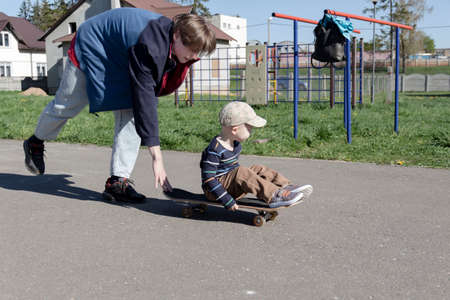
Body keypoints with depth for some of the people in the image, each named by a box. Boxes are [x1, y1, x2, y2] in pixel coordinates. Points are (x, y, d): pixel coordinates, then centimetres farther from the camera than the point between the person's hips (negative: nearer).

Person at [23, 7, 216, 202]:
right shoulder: (149, 46, -42)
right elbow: (145, 100, -45)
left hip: (121, 59, 7)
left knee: (129, 114, -9)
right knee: (67, 105, 8)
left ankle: (117, 181, -6)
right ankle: (36, 142, 40)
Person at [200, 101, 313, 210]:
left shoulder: (235, 144, 7)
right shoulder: (214, 150, -23)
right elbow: (208, 179, -25)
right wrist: (227, 201, -28)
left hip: (232, 182, 9)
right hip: (214, 190, -9)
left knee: (258, 169, -2)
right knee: (242, 172, -31)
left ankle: (286, 187, -14)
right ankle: (274, 196, -37)